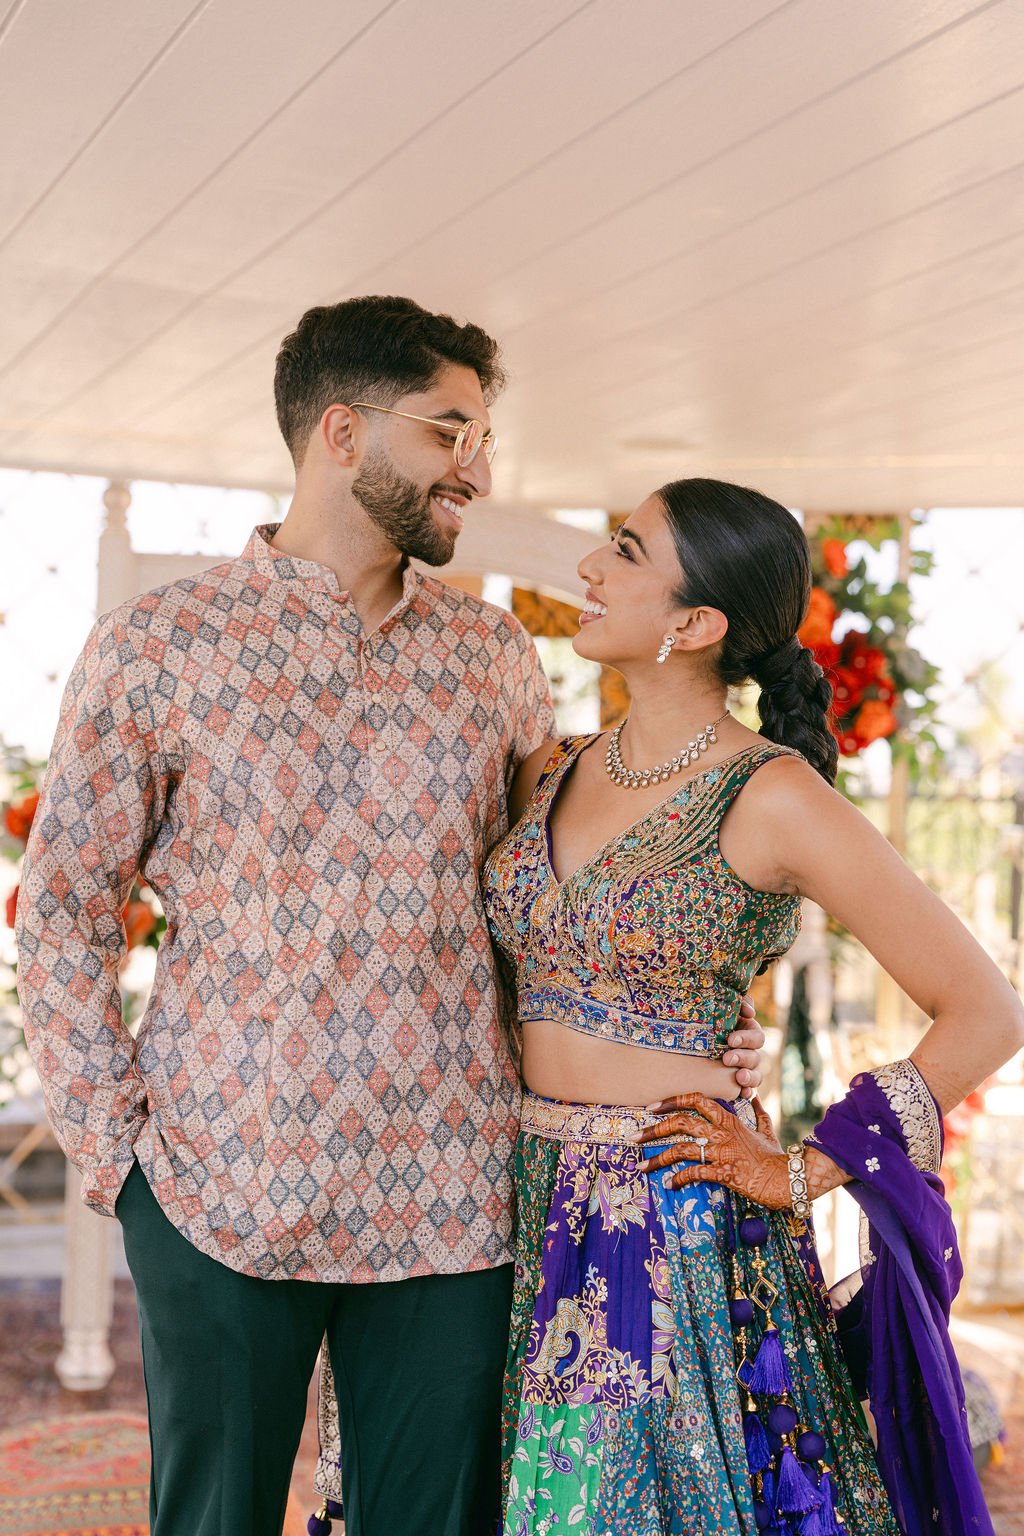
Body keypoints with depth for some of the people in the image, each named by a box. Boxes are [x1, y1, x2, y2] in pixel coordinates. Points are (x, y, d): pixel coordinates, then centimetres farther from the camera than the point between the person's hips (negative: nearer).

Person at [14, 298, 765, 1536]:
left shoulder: (493, 655, 8)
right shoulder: (155, 646, -3)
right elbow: (61, 913, 1)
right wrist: (113, 1142, -3)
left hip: (450, 1194, 3)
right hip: (222, 1194, -2)